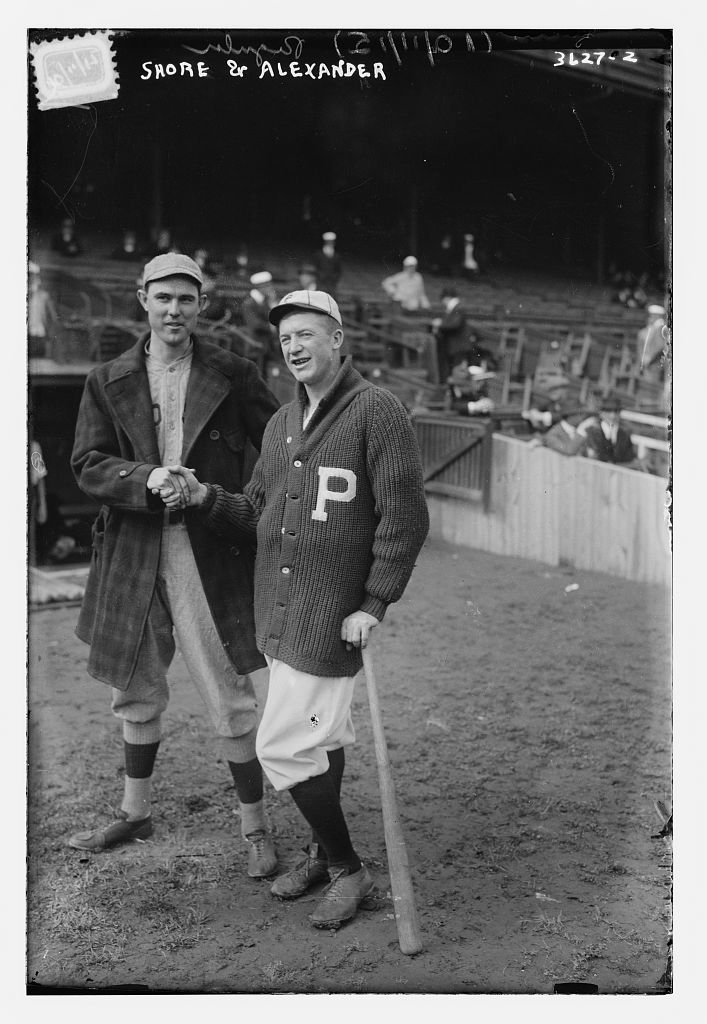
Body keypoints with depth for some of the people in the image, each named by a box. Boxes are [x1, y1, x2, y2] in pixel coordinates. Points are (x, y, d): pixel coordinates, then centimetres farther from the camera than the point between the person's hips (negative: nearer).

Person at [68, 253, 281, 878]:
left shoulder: (234, 376, 0)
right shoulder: (108, 382, 6)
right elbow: (88, 465, 0)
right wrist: (147, 480, -17)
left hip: (212, 556, -3)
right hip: (133, 554, 3)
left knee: (231, 699, 0)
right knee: (137, 692, 18)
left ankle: (255, 826, 17)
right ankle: (136, 812, 37)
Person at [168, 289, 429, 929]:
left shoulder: (376, 410, -9)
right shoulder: (281, 423, 14)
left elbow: (405, 517, -13)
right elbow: (256, 514, 16)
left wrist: (375, 604, -17)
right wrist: (206, 497, -3)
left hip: (332, 616, -7)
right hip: (279, 611, 7)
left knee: (283, 747, -6)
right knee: (321, 737, 19)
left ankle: (349, 870, 13)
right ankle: (325, 852, 36)